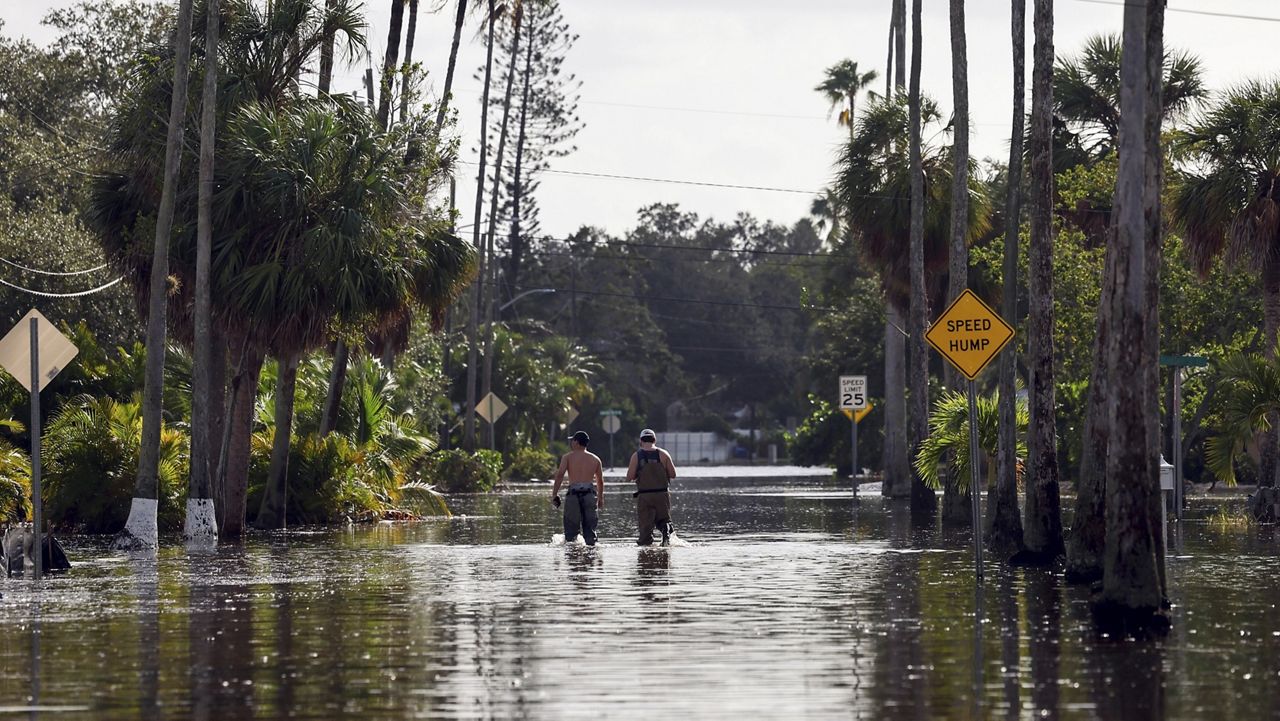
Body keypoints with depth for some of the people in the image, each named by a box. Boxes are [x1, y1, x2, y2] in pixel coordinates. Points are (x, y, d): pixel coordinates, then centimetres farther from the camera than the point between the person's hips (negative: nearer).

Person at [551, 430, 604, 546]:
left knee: (571, 527, 2)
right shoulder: (595, 459, 14)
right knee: (589, 527, 5)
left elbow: (560, 475, -7)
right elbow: (600, 481, 17)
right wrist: (600, 498, 27)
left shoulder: (568, 457, 6)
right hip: (589, 493, 2)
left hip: (573, 493, -2)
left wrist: (554, 494, -6)